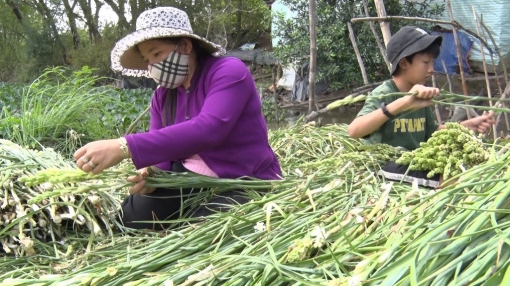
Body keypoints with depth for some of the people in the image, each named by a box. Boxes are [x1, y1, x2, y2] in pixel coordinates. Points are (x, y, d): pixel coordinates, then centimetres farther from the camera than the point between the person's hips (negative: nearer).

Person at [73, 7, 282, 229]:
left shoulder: (229, 72, -17)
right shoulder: (162, 96, 8)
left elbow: (207, 130, -35)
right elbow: (159, 150, 2)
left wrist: (124, 147, -42)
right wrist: (152, 173, -25)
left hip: (245, 184, -6)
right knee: (129, 220, -11)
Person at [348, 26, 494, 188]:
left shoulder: (420, 96, 5)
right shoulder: (383, 94, -18)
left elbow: (432, 131, 21)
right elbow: (354, 131, -37)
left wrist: (468, 125, 4)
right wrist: (402, 103, -45)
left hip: (415, 165, 8)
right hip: (387, 169, -8)